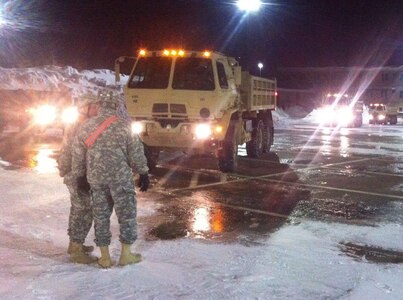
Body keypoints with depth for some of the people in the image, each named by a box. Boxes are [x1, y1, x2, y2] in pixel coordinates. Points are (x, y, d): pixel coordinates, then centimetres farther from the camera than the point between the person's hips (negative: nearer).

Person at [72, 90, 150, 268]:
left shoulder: (85, 128, 6)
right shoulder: (123, 126, -4)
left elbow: (77, 157, 9)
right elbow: (136, 153, -2)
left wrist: (80, 176, 19)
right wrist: (143, 173, 7)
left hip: (96, 179, 3)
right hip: (120, 177, -3)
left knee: (101, 215, 11)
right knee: (126, 213, 8)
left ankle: (105, 257, 16)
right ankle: (126, 254, 12)